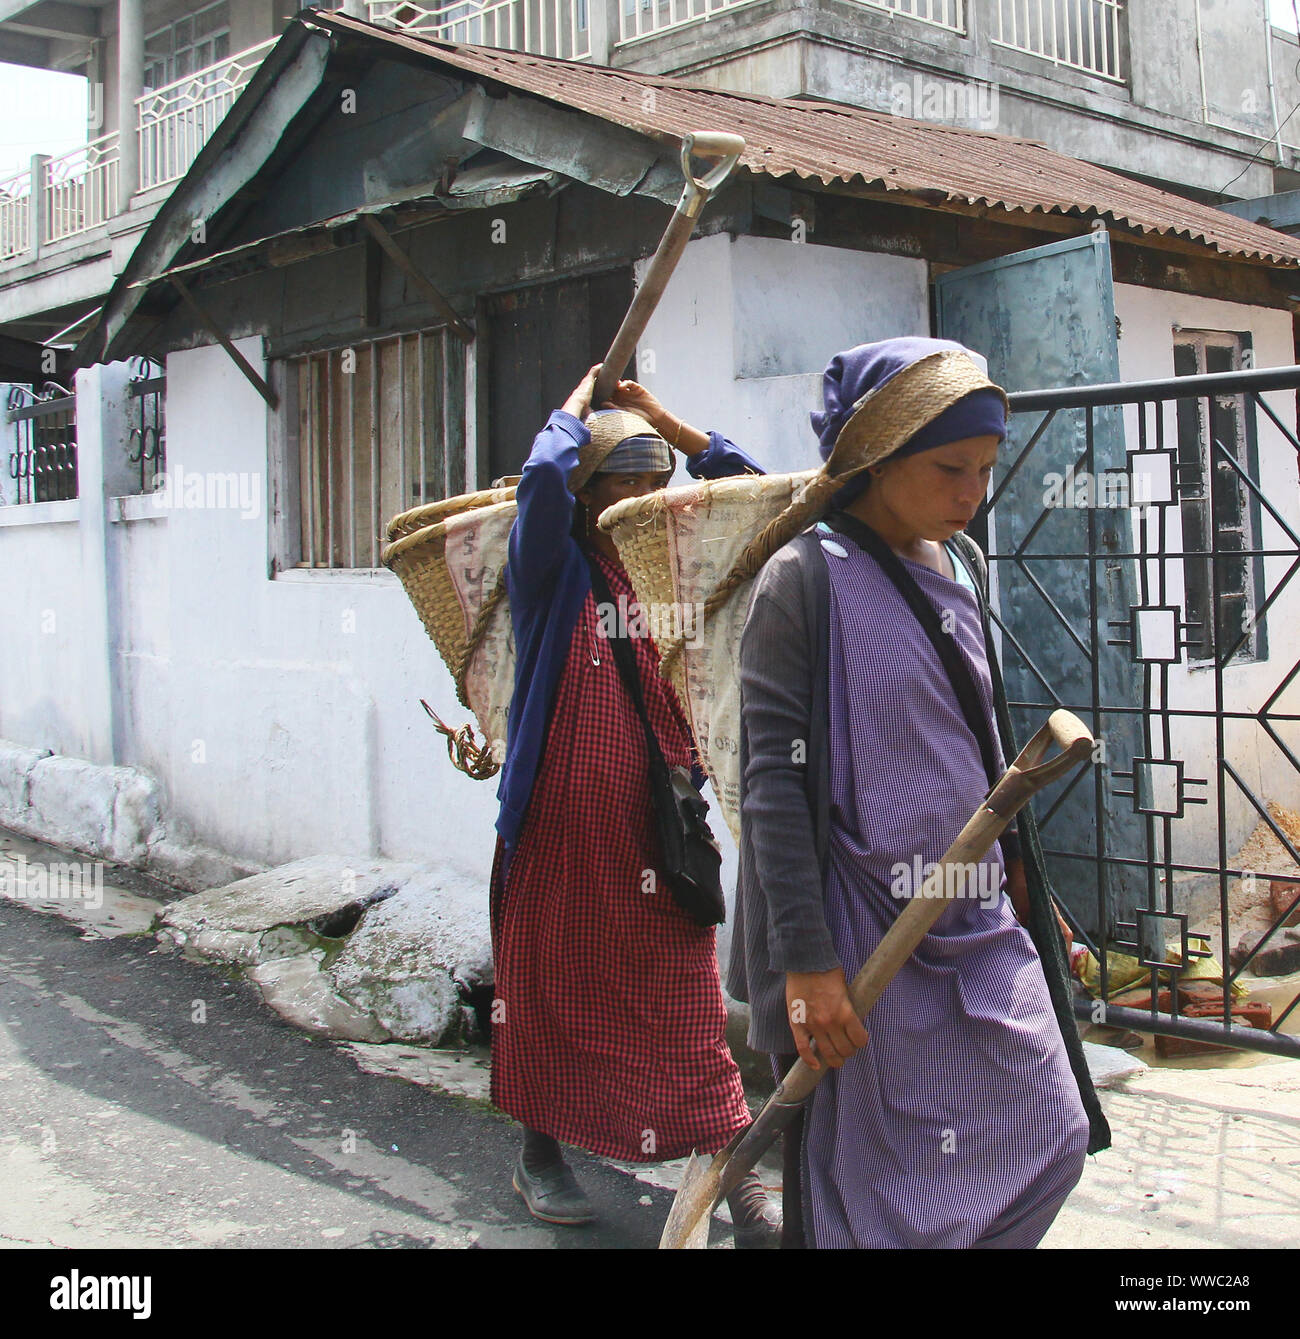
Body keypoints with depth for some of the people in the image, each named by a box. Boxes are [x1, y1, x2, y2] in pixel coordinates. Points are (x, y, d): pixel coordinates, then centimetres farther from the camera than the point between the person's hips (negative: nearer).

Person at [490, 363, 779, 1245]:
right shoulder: (554, 571, -3)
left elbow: (751, 489, 11)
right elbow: (544, 477, -22)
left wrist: (661, 418, 6)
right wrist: (580, 400, -4)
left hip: (659, 833, 3)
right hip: (561, 830, -3)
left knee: (687, 1010, 2)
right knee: (550, 993, 11)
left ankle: (738, 1180, 6)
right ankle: (542, 1156, 29)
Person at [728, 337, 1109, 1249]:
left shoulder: (960, 566, 11)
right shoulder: (806, 578, -10)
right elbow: (774, 776, -15)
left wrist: (1017, 865, 20)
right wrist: (805, 959, -19)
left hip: (982, 924, 7)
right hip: (869, 932, -7)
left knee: (1052, 1142, 10)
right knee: (886, 1198, 3)